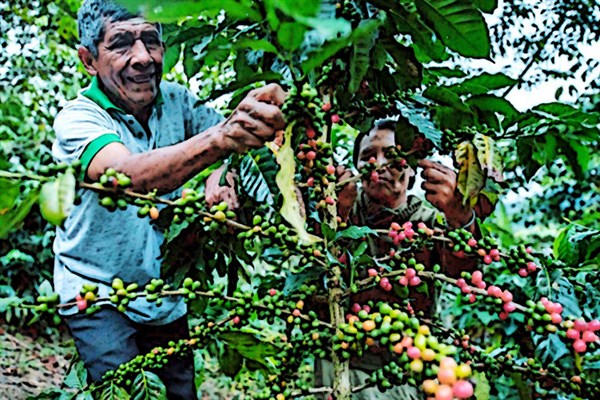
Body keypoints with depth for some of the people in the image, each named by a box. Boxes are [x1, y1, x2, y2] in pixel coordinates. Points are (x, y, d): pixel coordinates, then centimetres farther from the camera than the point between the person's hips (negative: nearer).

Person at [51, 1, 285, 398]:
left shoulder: (176, 100, -4)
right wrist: (219, 137, -58)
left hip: (165, 293, 5)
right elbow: (129, 175, -40)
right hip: (98, 295, -5)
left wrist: (266, 108, -40)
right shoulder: (77, 117, -20)